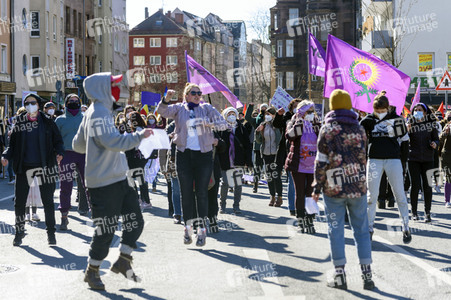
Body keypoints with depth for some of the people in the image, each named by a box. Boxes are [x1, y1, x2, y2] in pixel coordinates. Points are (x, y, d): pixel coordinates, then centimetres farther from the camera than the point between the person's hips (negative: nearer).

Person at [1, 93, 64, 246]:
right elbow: (13, 143, 9)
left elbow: (57, 141, 4)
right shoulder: (19, 123, 7)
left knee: (48, 201, 2)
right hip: (24, 167, 2)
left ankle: (51, 232, 15)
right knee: (19, 201, 1)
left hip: (44, 165, -1)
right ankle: (19, 231, 19)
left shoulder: (47, 122, 2)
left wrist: (59, 152, -16)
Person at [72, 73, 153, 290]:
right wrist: (140, 136, -17)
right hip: (104, 182, -10)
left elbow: (78, 145, 21)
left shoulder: (94, 112, 15)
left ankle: (123, 262, 21)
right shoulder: (99, 113, -16)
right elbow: (113, 142, -26)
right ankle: (92, 271, 13)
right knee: (106, 229, -2)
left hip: (118, 178, 10)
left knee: (135, 221, 9)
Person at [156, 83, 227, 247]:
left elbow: (223, 124, -2)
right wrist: (166, 99, -27)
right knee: (186, 192, 4)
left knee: (202, 192, -2)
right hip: (184, 154, 1)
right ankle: (188, 226, 14)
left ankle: (202, 228, 1)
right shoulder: (179, 109, 7)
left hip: (203, 154, -1)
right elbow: (162, 111, -8)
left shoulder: (206, 108, 7)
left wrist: (211, 123, -21)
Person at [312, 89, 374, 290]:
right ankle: (367, 275, 7)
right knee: (361, 230, 9)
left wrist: (317, 187, -3)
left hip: (334, 189, -3)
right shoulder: (359, 129, 6)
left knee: (336, 230, 5)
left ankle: (340, 275, 4)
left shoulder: (328, 129, -7)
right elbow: (363, 158, 12)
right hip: (358, 187, 3)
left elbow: (322, 161, -9)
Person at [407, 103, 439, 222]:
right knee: (415, 185, -3)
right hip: (413, 159, -1)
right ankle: (414, 212, 10)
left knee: (427, 185, -1)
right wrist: (406, 131, -18)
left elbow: (436, 139, 13)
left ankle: (427, 212, 8)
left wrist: (434, 144, -9)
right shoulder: (410, 124, 3)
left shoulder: (431, 124, 5)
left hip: (428, 159, 1)